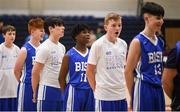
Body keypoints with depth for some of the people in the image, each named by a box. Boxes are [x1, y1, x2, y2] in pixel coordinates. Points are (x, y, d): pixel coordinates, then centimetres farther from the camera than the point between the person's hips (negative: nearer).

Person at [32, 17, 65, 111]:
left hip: (60, 90, 8)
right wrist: (35, 92, -8)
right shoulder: (44, 47, -11)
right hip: (47, 89, -8)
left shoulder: (62, 47, 13)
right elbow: (35, 72, -11)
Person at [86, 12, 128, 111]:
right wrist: (96, 90, -4)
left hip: (121, 95, 5)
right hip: (104, 95, -5)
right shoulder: (98, 45, -9)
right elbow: (90, 71, -5)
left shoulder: (123, 44, 7)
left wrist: (124, 87, 12)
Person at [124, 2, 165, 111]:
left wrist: (160, 86, 17)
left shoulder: (160, 42, 11)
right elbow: (128, 71, -10)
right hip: (143, 89, -7)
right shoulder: (138, 42, -10)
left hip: (158, 89, 7)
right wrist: (133, 96, -9)